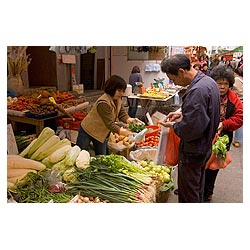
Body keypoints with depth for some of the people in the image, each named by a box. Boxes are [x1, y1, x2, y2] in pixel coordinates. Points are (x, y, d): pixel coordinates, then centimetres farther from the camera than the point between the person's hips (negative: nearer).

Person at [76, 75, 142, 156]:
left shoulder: (118, 100, -5)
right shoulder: (103, 103, -32)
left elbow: (122, 114, -8)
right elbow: (109, 124, -34)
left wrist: (130, 120, -29)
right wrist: (122, 131, -44)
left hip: (101, 133, 8)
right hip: (88, 131, -8)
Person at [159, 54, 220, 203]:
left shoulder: (197, 91, -30)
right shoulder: (209, 81, 3)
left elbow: (191, 130, -31)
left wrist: (173, 125, -14)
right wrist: (182, 113, 8)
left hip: (193, 151, -10)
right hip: (206, 146, 10)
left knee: (188, 194, 7)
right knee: (198, 187, 27)